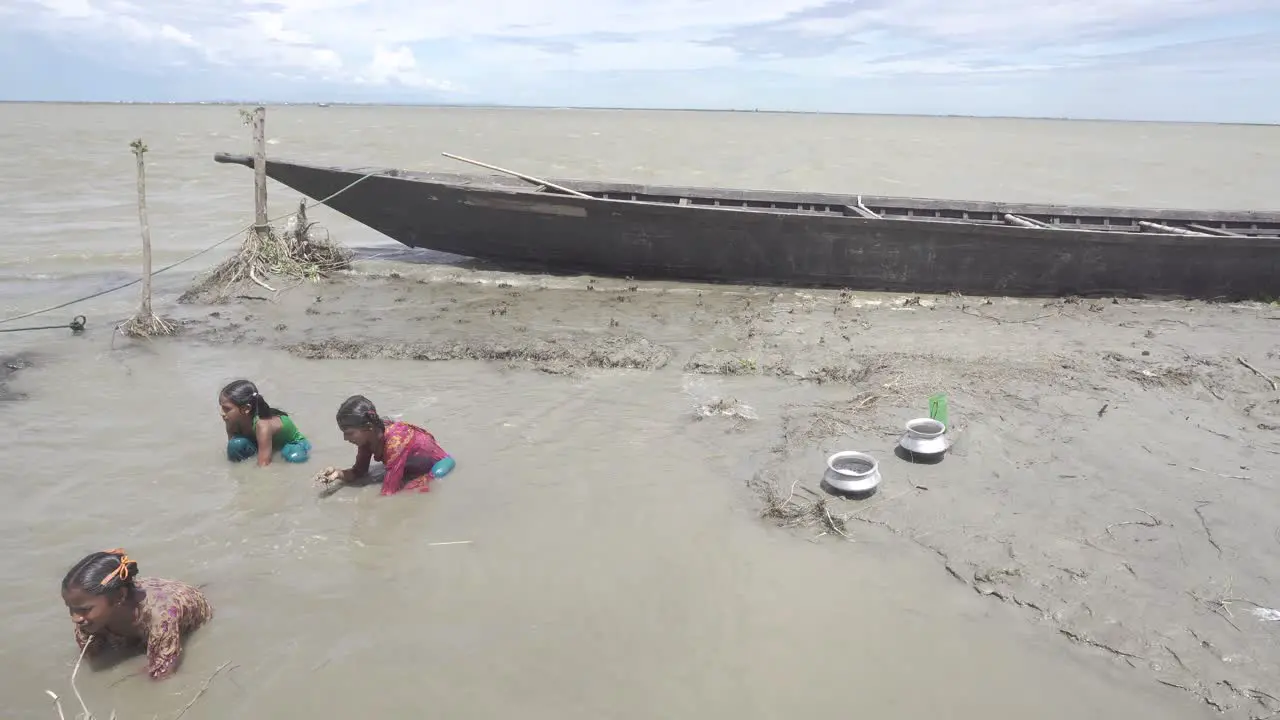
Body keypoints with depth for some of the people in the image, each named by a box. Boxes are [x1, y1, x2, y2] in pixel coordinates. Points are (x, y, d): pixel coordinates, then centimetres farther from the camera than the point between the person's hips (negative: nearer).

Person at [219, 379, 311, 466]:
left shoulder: (263, 426, -40)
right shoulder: (233, 421, -22)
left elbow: (263, 466, -38)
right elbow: (232, 454, -13)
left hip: (293, 443, -5)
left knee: (294, 457, -37)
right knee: (236, 444, -23)